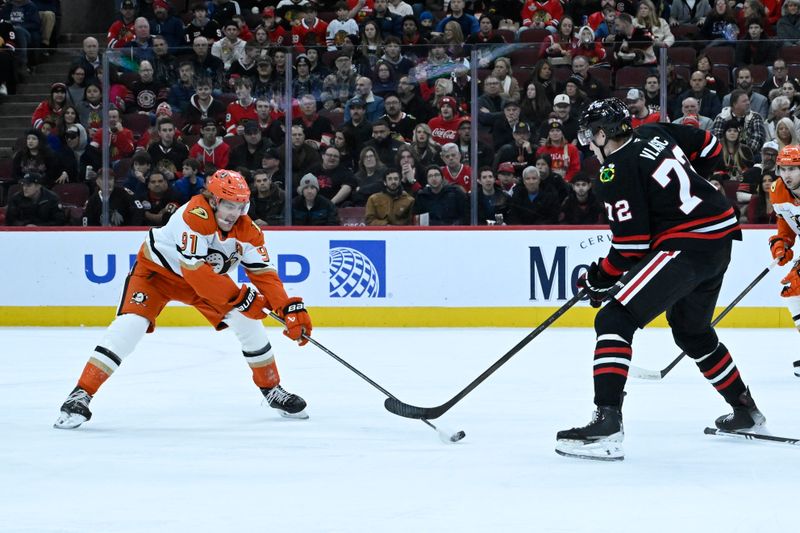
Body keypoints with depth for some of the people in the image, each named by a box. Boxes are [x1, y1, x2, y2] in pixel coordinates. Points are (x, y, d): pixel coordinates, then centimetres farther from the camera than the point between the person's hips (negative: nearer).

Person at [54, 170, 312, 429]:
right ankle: (81, 394, -22)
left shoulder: (247, 230, -18)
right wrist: (239, 297, -40)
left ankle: (272, 390, 16)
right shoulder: (194, 216, -37)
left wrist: (291, 309, -28)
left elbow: (264, 273, -16)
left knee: (247, 320, -4)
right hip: (157, 267, -6)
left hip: (208, 274, 6)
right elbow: (195, 270, -41)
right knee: (132, 322, -24)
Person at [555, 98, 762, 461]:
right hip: (722, 235, 9)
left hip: (688, 247, -9)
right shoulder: (655, 133, 10)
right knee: (691, 331, 30)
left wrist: (600, 278, 1)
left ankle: (607, 423, -29)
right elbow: (709, 146, 24)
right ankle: (745, 409, 43)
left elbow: (631, 245, -13)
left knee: (615, 320, -15)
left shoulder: (616, 172, -11)